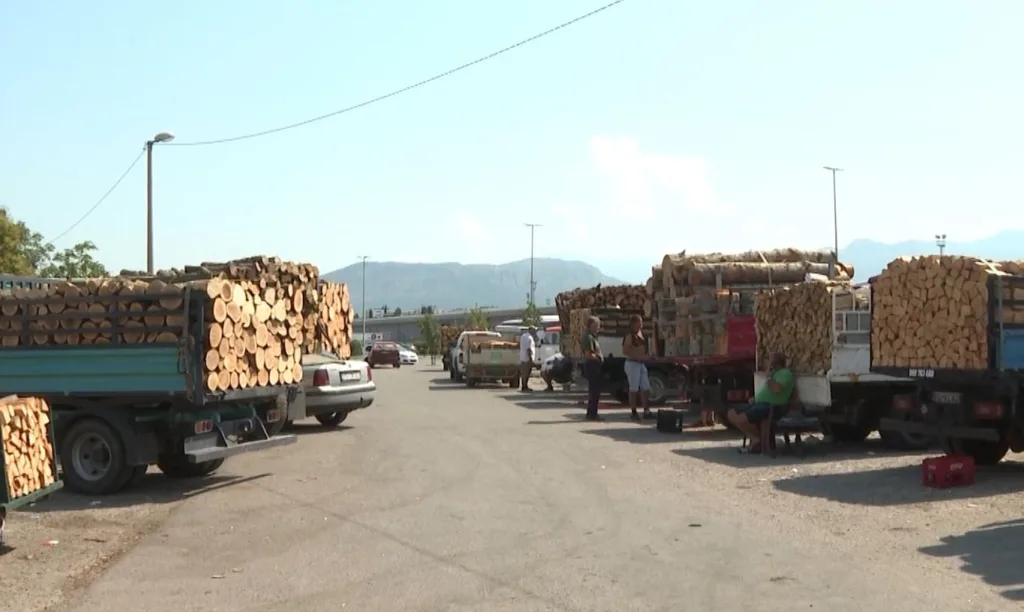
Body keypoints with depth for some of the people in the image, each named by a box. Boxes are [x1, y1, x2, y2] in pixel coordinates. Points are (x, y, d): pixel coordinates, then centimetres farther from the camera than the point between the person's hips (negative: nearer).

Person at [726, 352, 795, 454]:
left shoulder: (785, 373, -6)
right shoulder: (775, 373, 26)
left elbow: (776, 389, -25)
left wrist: (769, 376, -11)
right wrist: (755, 398, 15)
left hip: (772, 407, -11)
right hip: (760, 404, 11)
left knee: (741, 419, -27)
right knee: (732, 414, 2)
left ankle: (757, 439, -6)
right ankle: (754, 438, -5)